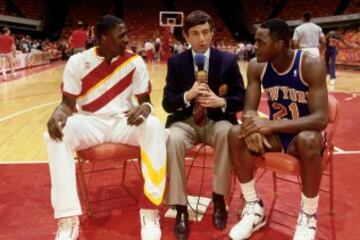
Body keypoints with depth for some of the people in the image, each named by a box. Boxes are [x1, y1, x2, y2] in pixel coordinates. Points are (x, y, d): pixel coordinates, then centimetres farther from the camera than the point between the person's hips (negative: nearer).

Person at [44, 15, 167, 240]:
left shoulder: (135, 61, -2)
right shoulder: (78, 62, -4)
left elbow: (145, 99, 1)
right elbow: (69, 103, -1)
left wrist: (145, 108, -26)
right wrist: (59, 111, -27)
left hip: (124, 122, 1)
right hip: (89, 123, 0)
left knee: (155, 127, -32)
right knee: (56, 134, -31)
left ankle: (150, 211, -28)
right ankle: (69, 219, -28)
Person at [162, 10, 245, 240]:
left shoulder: (228, 60, 2)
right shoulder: (176, 62, 2)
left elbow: (242, 99, 2)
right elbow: (167, 103, -1)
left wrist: (221, 102, -20)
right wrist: (187, 96, -22)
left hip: (217, 120, 0)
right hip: (186, 121, 0)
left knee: (228, 134, -34)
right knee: (173, 139, -33)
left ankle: (219, 198, -15)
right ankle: (181, 208, -22)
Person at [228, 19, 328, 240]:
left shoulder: (311, 64, -22)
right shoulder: (257, 66, -8)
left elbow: (321, 119, -29)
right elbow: (249, 109, -8)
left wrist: (271, 124, -42)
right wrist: (253, 126, -34)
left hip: (304, 134, -4)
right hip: (275, 134, 4)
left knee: (308, 140, -38)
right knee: (236, 134, -22)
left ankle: (308, 217, -15)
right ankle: (254, 208, -8)